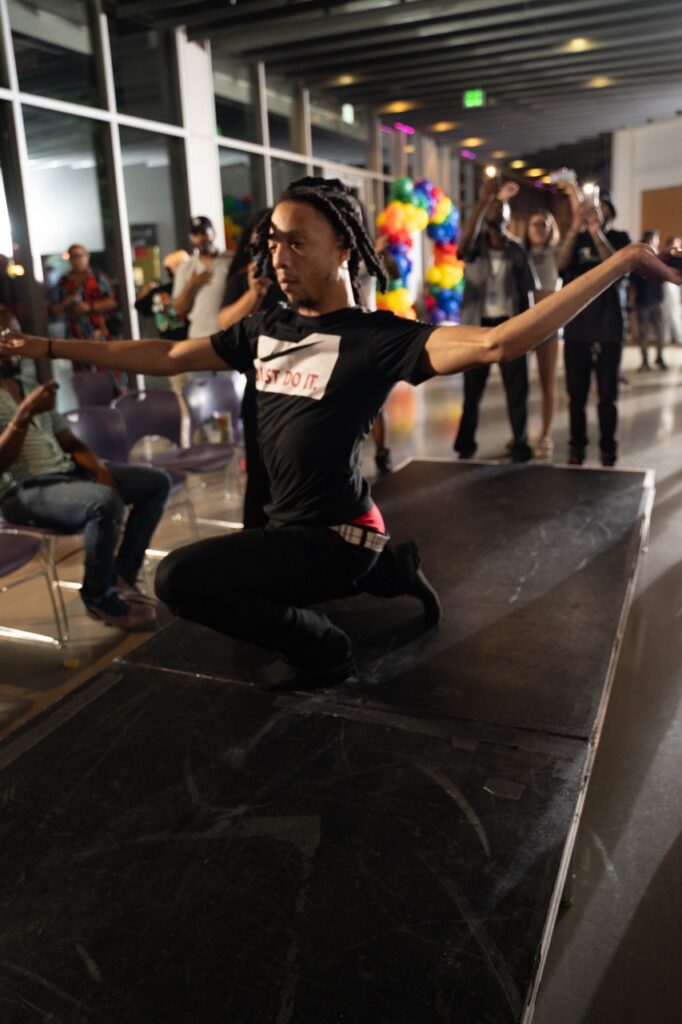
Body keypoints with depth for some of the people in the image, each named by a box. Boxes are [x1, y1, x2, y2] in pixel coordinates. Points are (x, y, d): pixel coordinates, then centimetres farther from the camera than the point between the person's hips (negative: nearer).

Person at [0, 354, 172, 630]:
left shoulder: (30, 387, 18)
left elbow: (71, 443, 17)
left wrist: (100, 469, -2)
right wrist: (25, 413, -28)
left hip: (68, 473, 8)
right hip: (23, 492, -8)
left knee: (157, 482, 3)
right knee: (106, 501, -36)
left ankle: (121, 576, 4)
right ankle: (99, 597, -12)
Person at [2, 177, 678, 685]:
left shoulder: (375, 338, -16)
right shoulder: (266, 330, 4)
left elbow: (496, 343, -29)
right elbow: (166, 357, 12)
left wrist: (625, 259, -31)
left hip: (335, 536, -8)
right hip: (290, 528, 8)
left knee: (178, 578, -21)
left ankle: (320, 647, 3)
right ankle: (388, 569, 29)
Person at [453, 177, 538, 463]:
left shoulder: (517, 250, 6)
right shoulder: (475, 246, 1)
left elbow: (526, 291, 7)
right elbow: (464, 240, -25)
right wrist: (483, 199, -33)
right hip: (478, 326, -1)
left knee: (517, 387, 1)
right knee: (472, 388, 6)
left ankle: (519, 443, 11)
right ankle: (465, 444, 19)